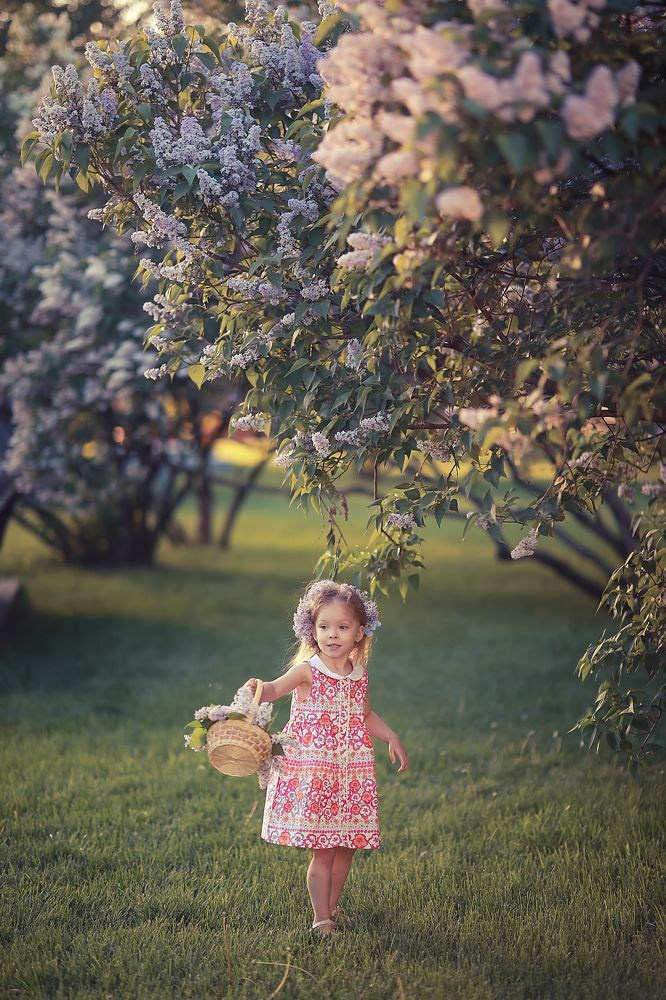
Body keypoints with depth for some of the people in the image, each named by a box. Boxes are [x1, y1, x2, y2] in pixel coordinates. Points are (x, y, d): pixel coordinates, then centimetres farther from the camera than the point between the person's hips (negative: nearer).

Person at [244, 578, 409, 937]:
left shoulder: (359, 674, 7)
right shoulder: (307, 670, -10)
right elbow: (275, 689, -6)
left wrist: (392, 739, 18)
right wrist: (257, 689, -28)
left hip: (351, 774, 5)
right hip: (312, 772, -5)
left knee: (346, 847, 11)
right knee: (323, 851, -6)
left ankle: (332, 907, 30)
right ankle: (321, 919, 4)